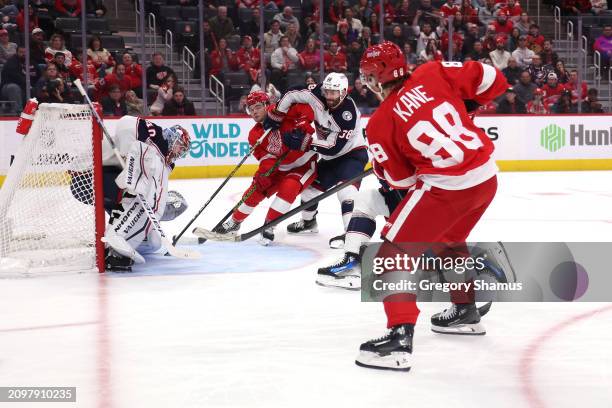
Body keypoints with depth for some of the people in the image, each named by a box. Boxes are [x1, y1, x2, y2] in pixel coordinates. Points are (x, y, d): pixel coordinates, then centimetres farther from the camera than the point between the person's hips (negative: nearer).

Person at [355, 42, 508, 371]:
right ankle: (465, 312, 46)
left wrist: (382, 170, 26)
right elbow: (492, 79, 4)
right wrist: (463, 104, 20)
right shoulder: (433, 74, 3)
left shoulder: (380, 123, -4)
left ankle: (399, 338, -10)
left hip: (447, 188, -7)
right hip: (487, 177, 7)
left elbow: (400, 177, 4)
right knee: (448, 240, 32)